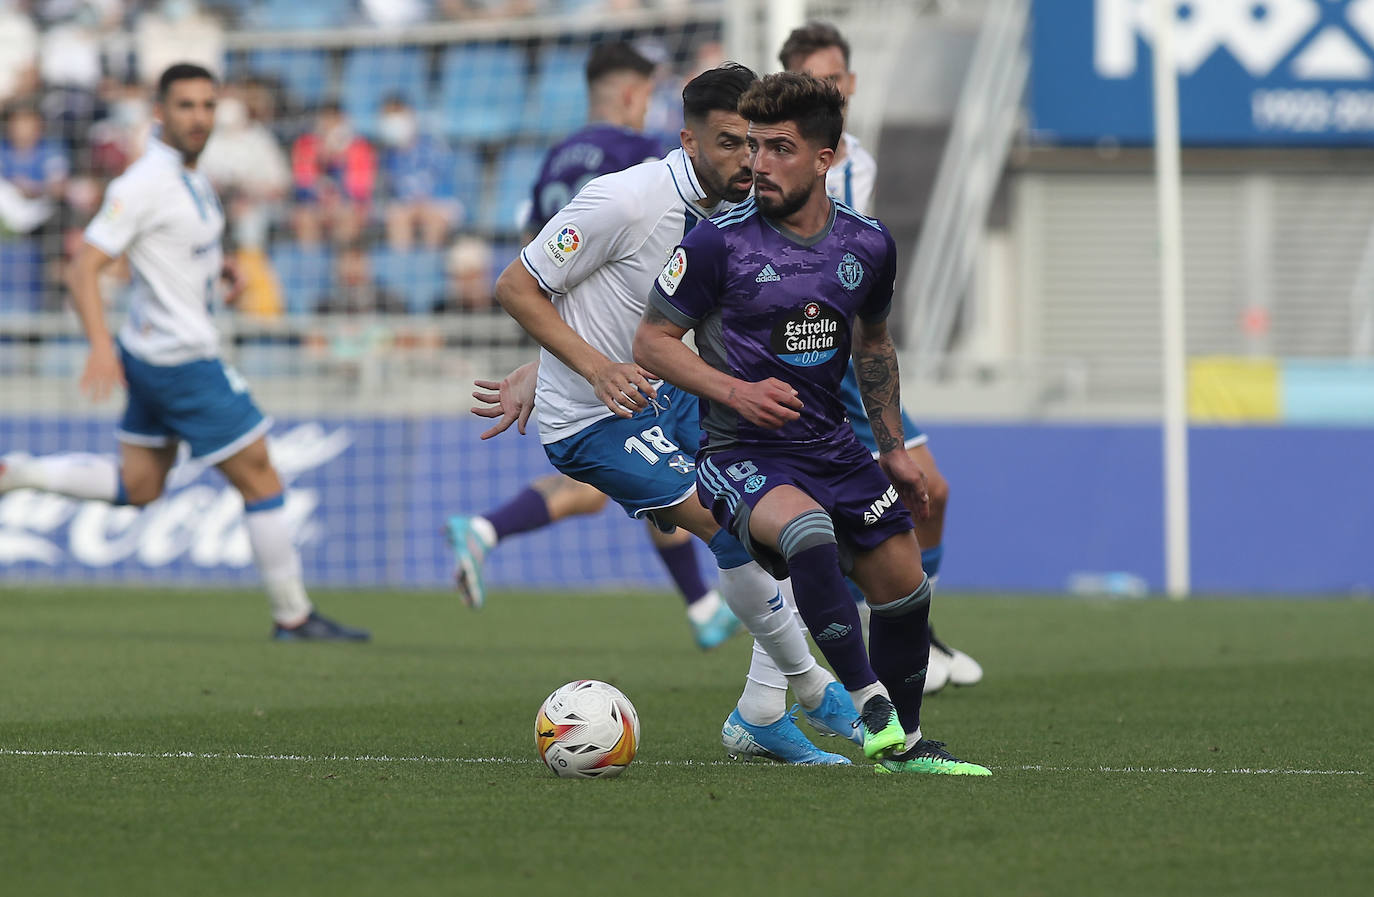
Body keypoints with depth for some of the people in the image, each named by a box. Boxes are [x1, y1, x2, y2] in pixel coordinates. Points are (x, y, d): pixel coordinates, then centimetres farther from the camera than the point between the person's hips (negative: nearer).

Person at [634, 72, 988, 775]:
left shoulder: (868, 245, 3)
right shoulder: (719, 243, -12)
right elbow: (651, 342, -6)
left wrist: (892, 448, 20)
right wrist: (735, 390, -19)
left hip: (832, 446, 6)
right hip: (740, 454, -6)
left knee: (905, 589, 6)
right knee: (809, 532, -35)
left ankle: (904, 746, 28)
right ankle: (872, 707, -30)